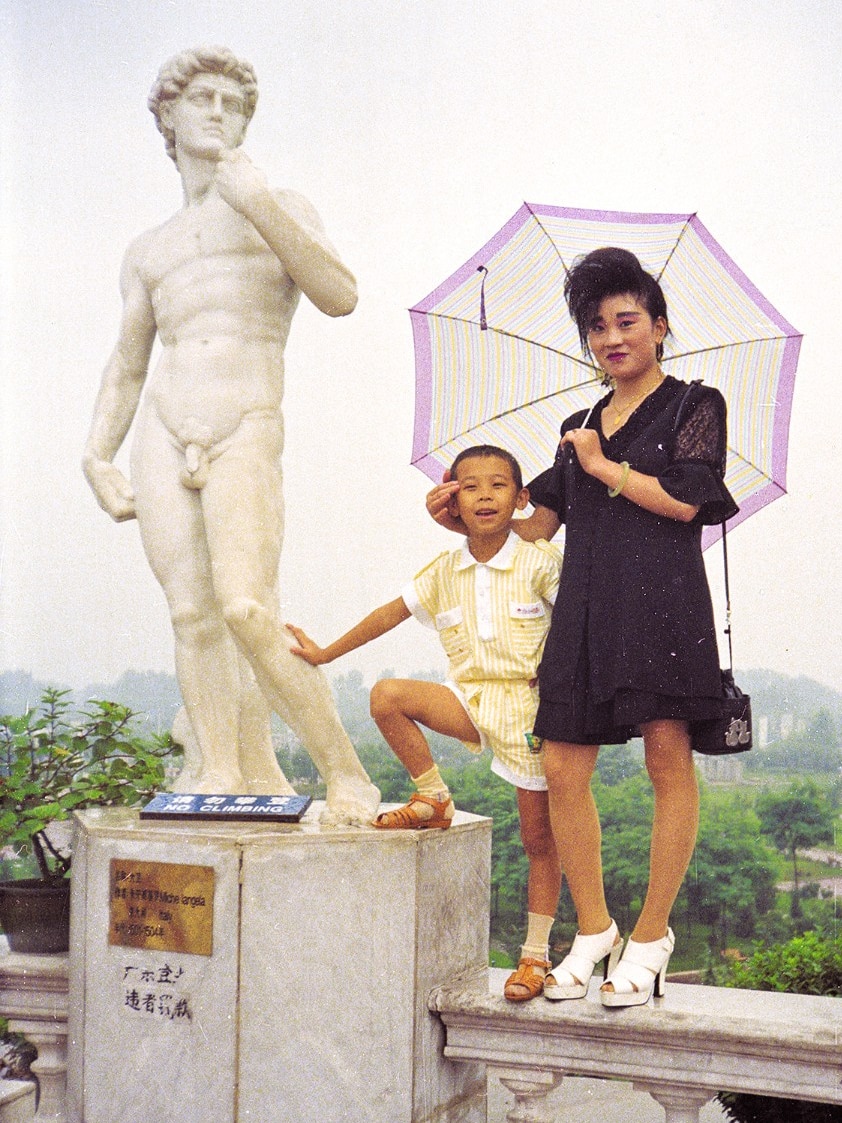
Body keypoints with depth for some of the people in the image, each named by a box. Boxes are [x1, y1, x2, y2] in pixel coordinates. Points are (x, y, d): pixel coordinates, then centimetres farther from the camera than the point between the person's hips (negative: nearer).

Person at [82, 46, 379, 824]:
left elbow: (340, 296, -4)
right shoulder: (147, 252, 24)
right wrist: (98, 458, 8)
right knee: (192, 614, -5)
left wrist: (259, 204, -11)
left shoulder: (281, 207, 15)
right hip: (163, 435, 4)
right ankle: (230, 777, -1)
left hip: (245, 438, -4)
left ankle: (346, 773, -10)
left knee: (245, 609, -20)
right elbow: (126, 366, 23)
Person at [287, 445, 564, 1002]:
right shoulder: (445, 570, 6)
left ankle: (537, 955, 17)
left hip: (530, 705, -3)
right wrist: (325, 653, 15)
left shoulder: (541, 562, -6)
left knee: (539, 838, 2)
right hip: (472, 699, 4)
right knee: (387, 696, -21)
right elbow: (392, 612, 12)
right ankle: (434, 799, -1)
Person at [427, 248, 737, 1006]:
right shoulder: (579, 429, 23)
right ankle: (594, 931, 11)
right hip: (586, 605, 5)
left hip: (662, 599, -5)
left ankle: (651, 939, 2)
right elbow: (539, 526, 22)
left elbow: (684, 499, -6)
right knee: (564, 768, -1)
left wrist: (605, 465, 1)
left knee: (668, 760, -6)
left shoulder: (693, 406, 8)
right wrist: (464, 519, 13)